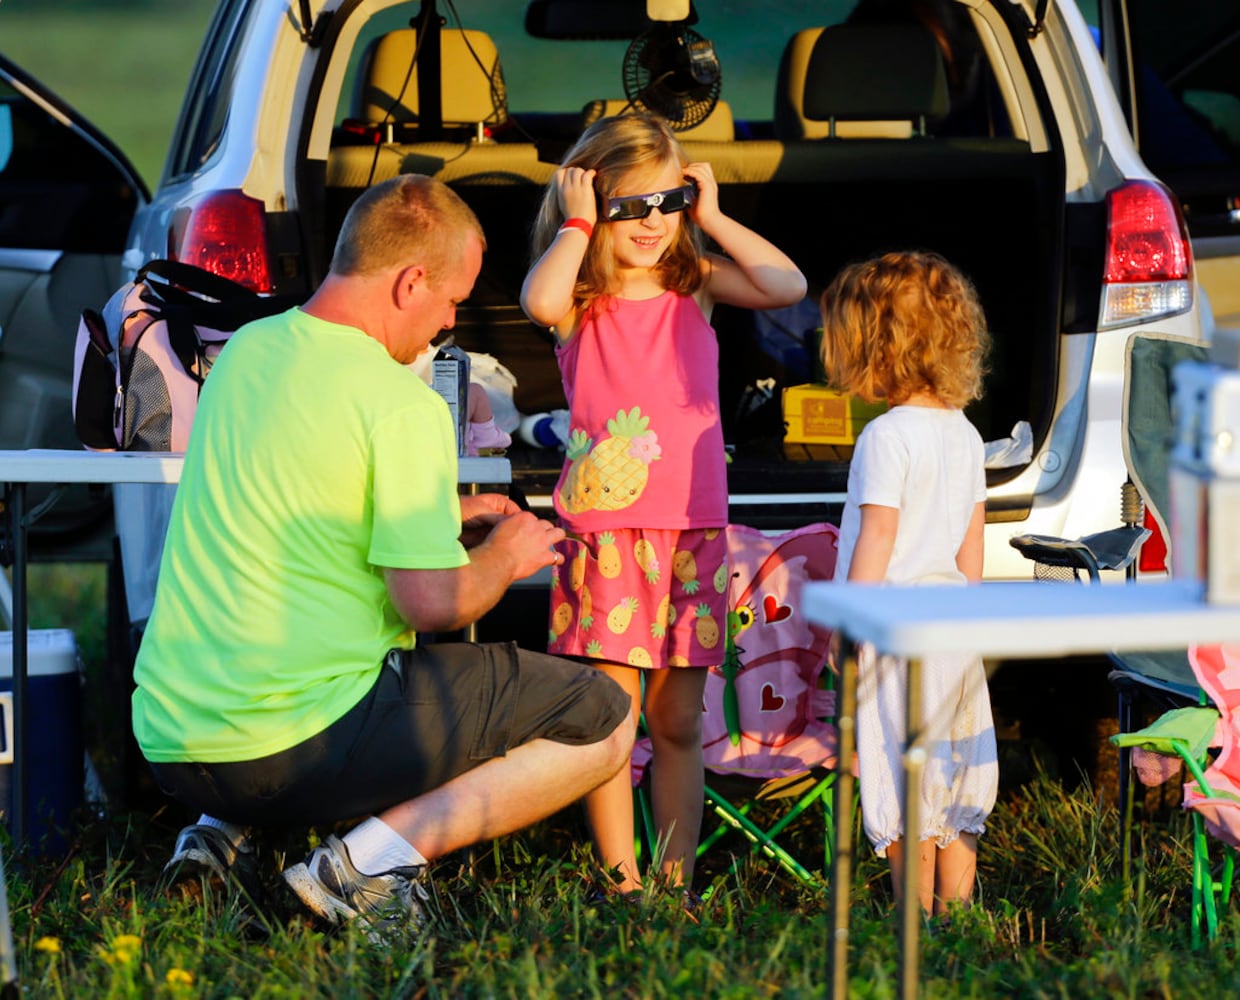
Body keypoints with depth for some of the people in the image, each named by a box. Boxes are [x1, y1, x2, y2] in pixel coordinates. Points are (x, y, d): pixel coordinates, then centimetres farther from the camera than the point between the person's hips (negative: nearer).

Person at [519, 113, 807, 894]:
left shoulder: (695, 284, 10)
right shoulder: (580, 296, 1)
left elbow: (788, 286, -3)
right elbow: (541, 303, -23)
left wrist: (713, 219, 0)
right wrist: (578, 225, -10)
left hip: (692, 527, 3)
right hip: (604, 526, -3)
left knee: (678, 723, 8)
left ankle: (678, 884, 13)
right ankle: (623, 884, 3)